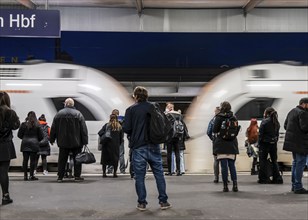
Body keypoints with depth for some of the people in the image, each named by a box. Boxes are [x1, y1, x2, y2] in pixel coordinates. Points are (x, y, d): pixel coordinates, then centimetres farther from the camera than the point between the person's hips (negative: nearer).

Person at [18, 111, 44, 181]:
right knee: (33, 160, 1)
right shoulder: (37, 125, -2)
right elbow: (41, 136, 1)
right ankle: (31, 175, 2)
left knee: (25, 160, 6)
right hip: (34, 144, -2)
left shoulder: (24, 124, 1)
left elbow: (19, 135, 4)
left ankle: (25, 175, 7)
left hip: (25, 144, 2)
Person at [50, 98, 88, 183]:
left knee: (62, 160, 7)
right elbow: (83, 129, -5)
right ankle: (77, 176, 7)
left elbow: (53, 128, 7)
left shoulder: (58, 114, 3)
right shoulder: (78, 114, -2)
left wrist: (52, 139, 16)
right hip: (76, 142, -1)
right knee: (77, 159, 7)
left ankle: (60, 177, 8)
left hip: (63, 142, 2)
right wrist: (85, 141, -2)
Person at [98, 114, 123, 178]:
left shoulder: (106, 125, -3)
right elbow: (121, 137, 4)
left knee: (105, 158, 9)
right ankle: (115, 173, 8)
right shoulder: (119, 127, 2)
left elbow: (100, 133, -10)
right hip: (116, 146, 1)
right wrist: (119, 144, 13)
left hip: (107, 144, -1)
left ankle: (104, 173, 10)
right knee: (115, 158, 10)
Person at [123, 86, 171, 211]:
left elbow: (126, 128, -9)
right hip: (153, 146, 2)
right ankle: (163, 201, 13)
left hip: (138, 147, -2)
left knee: (139, 176, 5)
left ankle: (142, 203, 9)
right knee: (159, 173, 10)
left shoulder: (131, 109, -4)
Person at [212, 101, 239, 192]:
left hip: (221, 144, -3)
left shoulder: (219, 117, -7)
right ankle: (235, 185, 6)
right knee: (232, 165, 10)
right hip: (232, 144, 4)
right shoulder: (234, 118, 3)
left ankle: (225, 186, 0)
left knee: (224, 166, 0)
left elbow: (214, 130, -8)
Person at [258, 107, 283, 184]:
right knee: (274, 160, 13)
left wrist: (259, 144, -4)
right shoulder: (276, 122, 5)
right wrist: (275, 141, 13)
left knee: (263, 161, 4)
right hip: (274, 143, 5)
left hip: (265, 143, -5)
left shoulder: (264, 121, -13)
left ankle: (264, 178, 4)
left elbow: (261, 134, -11)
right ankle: (277, 178, 13)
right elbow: (277, 134, 8)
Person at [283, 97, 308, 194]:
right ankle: (298, 187, -3)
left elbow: (285, 125, 18)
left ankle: (294, 185, 25)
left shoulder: (292, 111, 15)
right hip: (300, 142, -10)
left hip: (292, 141, 10)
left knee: (295, 162, 18)